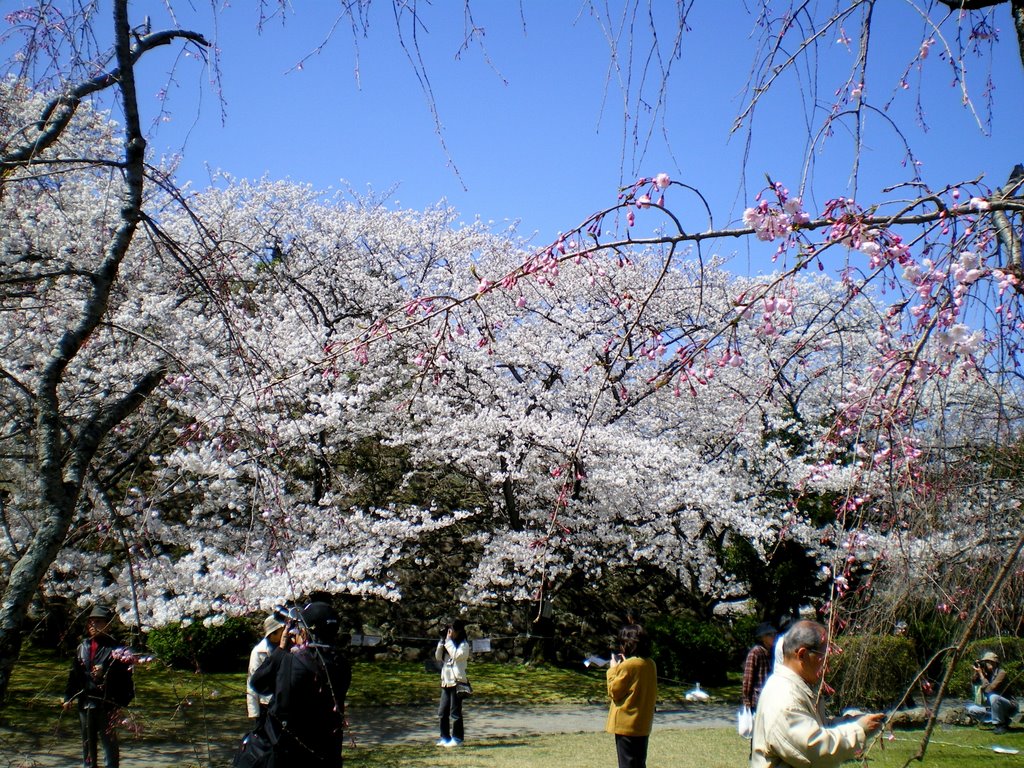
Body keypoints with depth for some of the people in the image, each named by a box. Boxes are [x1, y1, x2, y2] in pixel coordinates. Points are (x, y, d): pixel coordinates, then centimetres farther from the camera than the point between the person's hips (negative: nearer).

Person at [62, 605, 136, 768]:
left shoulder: (114, 648, -8)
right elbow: (74, 674, 14)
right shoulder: (82, 647, 10)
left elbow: (123, 674, -12)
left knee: (109, 740, 2)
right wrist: (68, 697, 11)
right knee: (88, 741, 17)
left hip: (107, 703, -6)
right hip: (85, 701, 6)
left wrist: (105, 672, -25)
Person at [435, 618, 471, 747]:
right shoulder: (448, 643, 16)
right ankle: (445, 737, 17)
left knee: (455, 712, -3)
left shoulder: (463, 645, -6)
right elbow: (438, 657, 12)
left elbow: (456, 655, -22)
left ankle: (457, 738, 5)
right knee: (442, 712, 8)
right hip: (446, 682, 7)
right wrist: (442, 641, 1)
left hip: (457, 682, -7)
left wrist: (449, 640, -15)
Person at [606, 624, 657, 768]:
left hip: (626, 725, -8)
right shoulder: (650, 664, 5)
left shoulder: (627, 666, -18)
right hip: (644, 724, 8)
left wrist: (613, 670, -2)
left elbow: (614, 692, -13)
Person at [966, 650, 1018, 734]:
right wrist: (976, 671, -6)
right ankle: (1004, 720, 4)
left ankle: (1001, 725, -17)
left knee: (993, 697, -37)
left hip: (1010, 708, -8)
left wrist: (981, 674, -21)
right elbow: (975, 682, 8)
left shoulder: (1001, 673, -19)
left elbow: (989, 689, -28)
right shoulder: (988, 674, 3)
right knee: (971, 709, -2)